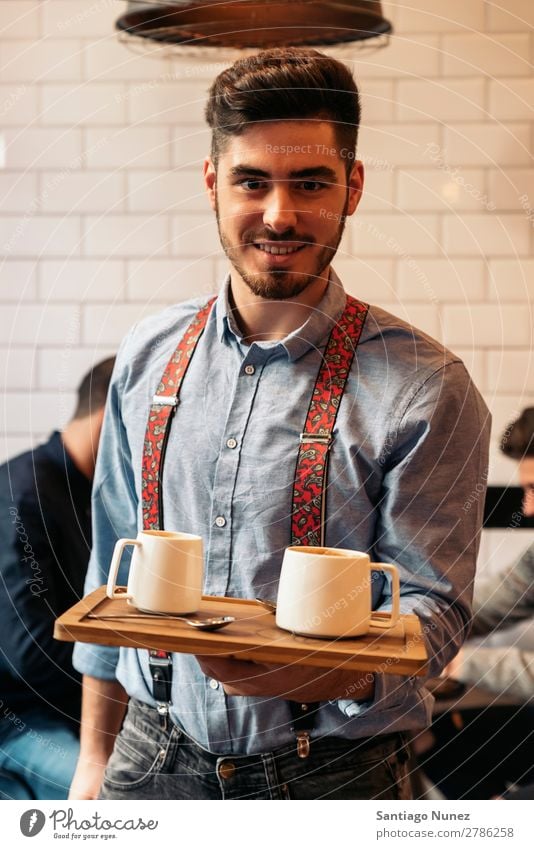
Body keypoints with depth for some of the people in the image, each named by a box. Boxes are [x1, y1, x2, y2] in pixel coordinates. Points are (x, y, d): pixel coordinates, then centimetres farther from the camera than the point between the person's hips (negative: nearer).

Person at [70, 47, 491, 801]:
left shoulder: (424, 388, -13)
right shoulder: (149, 357, 1)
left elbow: (432, 600, -13)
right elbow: (113, 565, 8)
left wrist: (335, 672, -34)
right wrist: (96, 755, 10)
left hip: (329, 772, -3)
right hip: (151, 755, 3)